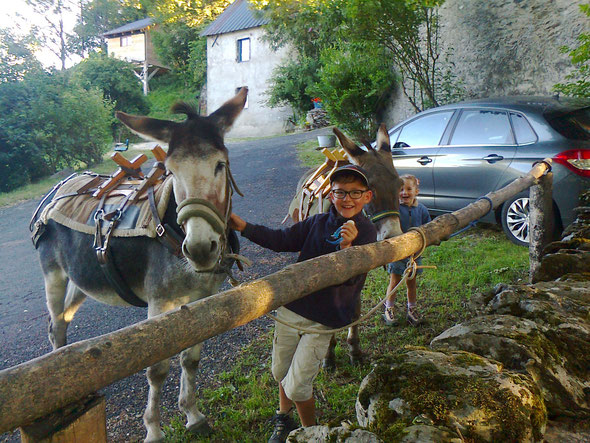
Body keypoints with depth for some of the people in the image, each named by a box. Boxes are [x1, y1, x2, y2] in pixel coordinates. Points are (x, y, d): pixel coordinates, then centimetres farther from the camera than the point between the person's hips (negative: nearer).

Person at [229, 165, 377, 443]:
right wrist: (245, 228, -6)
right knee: (280, 372, 20)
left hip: (324, 320, -4)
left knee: (297, 385, -3)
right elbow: (281, 240, 4)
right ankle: (283, 419, 50)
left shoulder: (366, 233, -10)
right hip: (292, 306, 4)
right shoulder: (317, 223, 1)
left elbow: (352, 277, -21)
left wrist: (347, 248, -40)